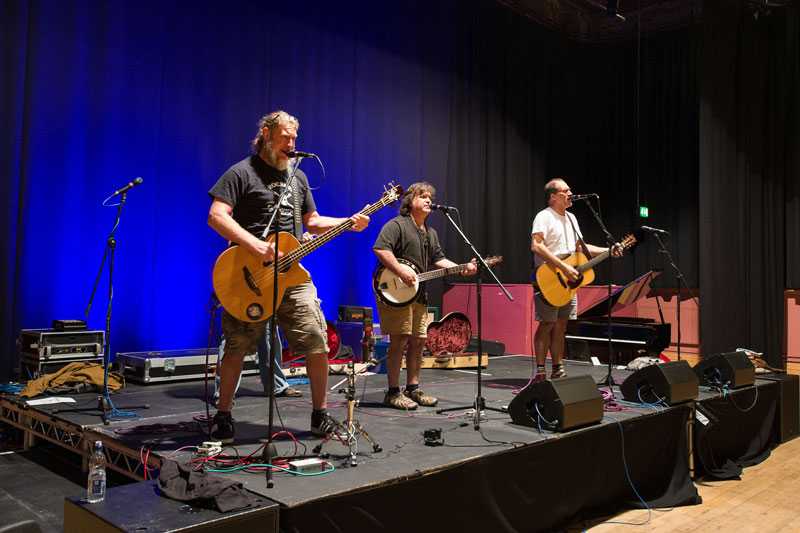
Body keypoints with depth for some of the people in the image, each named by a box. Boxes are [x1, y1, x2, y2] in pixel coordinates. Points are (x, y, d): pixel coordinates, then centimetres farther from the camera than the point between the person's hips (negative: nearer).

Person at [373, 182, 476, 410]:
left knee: (418, 341, 10)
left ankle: (413, 389, 20)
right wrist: (400, 270, -25)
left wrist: (461, 269, 5)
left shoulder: (431, 233, 22)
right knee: (400, 341, -10)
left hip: (418, 294, 9)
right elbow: (380, 248, -18)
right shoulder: (396, 225, -6)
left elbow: (438, 259, 20)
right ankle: (393, 393, -3)